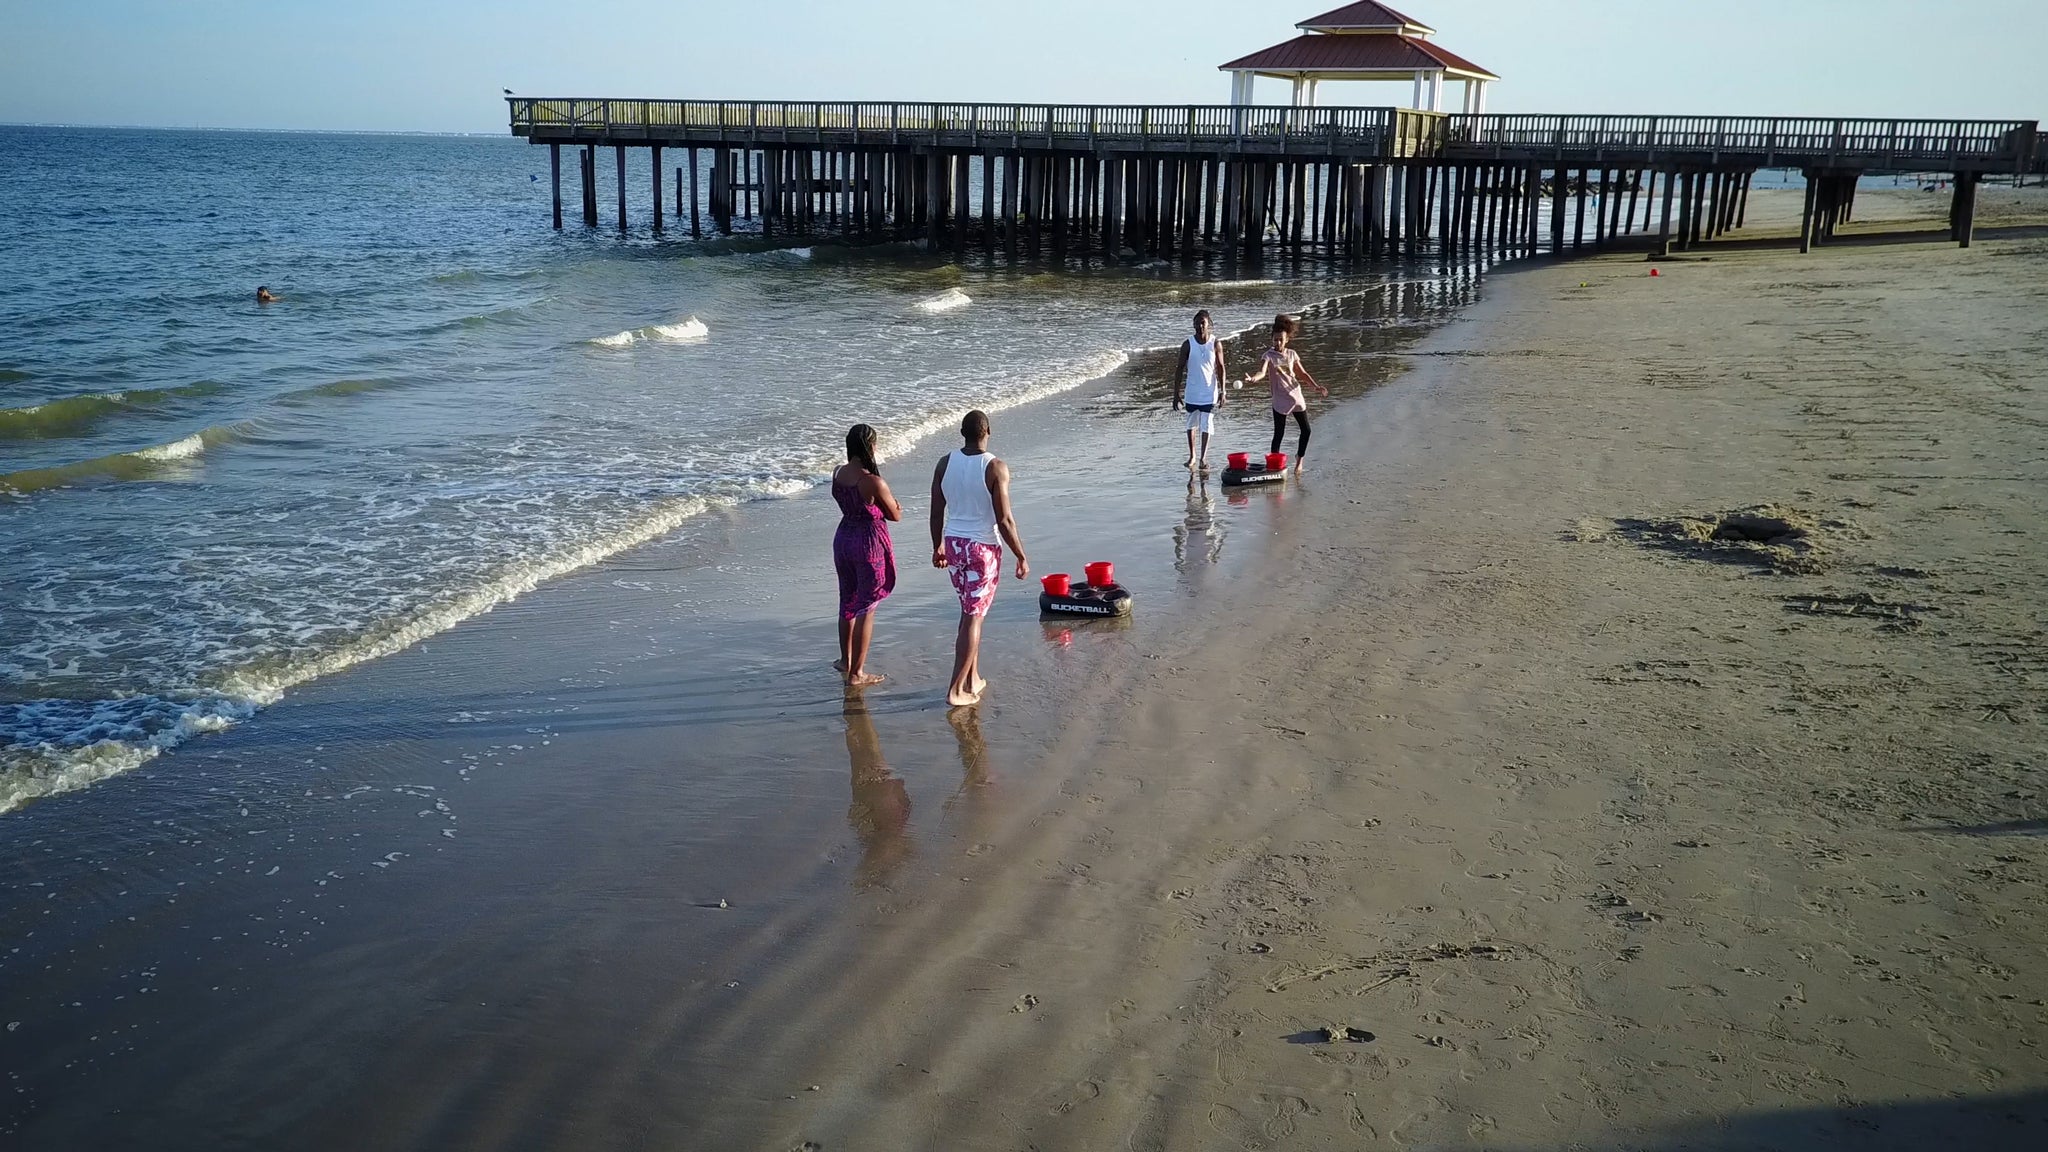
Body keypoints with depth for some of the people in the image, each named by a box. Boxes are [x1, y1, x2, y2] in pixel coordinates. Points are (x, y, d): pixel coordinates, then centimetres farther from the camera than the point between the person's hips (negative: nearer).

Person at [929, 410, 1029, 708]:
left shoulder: (944, 464, -1)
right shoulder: (995, 468, -16)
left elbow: (936, 513, 5)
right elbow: (1005, 520, -16)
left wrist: (938, 547, 20)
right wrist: (1022, 558, -6)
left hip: (953, 545, 5)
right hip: (983, 548, -5)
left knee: (970, 611, 20)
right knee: (973, 617, 2)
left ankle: (974, 679, 26)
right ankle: (956, 689, 2)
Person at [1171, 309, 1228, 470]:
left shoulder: (1216, 344, -4)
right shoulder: (1187, 345, -5)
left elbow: (1220, 368, 0)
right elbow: (1180, 369, -1)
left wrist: (1222, 392, -4)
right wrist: (1176, 393, -3)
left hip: (1209, 393, -1)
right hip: (1192, 393, 1)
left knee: (1206, 426, -1)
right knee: (1191, 425, 12)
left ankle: (1203, 458, 3)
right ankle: (1192, 456, 25)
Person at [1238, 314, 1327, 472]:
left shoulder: (1292, 354, 4)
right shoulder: (1268, 356, -11)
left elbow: (1302, 373, 15)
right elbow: (1262, 372, -30)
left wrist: (1315, 386, 5)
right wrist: (1253, 378, -52)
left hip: (1297, 397, 5)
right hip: (1280, 401, -5)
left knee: (1306, 430, 9)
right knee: (1279, 435, -4)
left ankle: (1299, 459, 31)